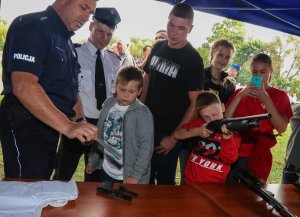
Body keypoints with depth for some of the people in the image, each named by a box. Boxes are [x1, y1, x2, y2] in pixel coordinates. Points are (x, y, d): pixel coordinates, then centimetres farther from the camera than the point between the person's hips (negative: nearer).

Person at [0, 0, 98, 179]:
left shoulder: (66, 41, 15)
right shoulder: (33, 26, -14)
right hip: (26, 125, -9)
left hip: (50, 126, 9)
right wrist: (68, 126, -33)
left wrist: (80, 123, 5)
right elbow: (23, 86, -28)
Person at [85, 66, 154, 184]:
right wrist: (92, 159, 12)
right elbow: (99, 135, 9)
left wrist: (136, 175, -18)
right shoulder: (108, 104, 0)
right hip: (106, 171, 5)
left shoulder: (143, 114, -16)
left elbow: (146, 146, -17)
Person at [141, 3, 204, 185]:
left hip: (168, 133, -5)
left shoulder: (193, 60, -13)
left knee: (165, 180, 11)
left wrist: (174, 137, -14)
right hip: (146, 126, 5)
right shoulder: (158, 47, 4)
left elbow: (196, 103, -13)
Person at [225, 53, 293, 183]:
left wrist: (265, 98, -16)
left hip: (258, 157, -2)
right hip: (232, 152, 2)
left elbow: (281, 128, -10)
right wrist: (240, 95, -12)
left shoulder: (279, 96, 4)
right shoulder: (240, 92, 10)